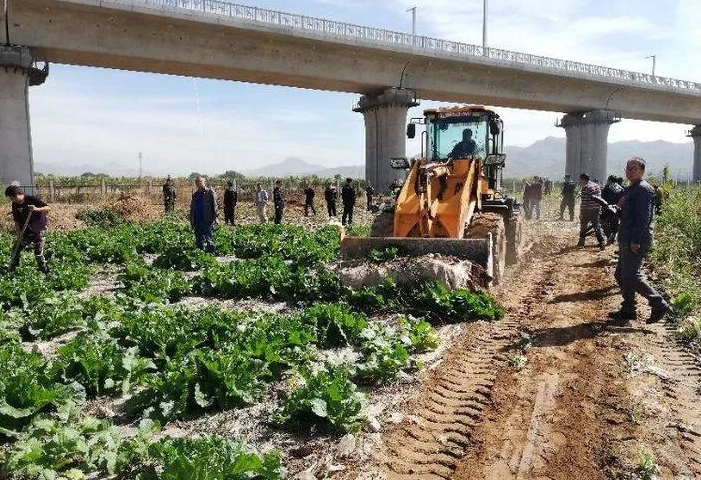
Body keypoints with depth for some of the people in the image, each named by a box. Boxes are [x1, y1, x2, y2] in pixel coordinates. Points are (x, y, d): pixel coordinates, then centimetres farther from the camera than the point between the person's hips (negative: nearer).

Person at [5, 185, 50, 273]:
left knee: (38, 252, -6)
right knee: (16, 249, 7)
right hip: (26, 231, 6)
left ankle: (44, 269, 9)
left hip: (39, 230, -6)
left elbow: (48, 208, -23)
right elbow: (16, 221, 2)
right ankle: (10, 269, 23)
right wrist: (19, 234, -6)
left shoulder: (32, 199, -18)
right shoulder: (15, 205, -2)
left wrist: (36, 209, -41)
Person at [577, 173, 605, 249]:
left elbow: (584, 202, -18)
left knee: (583, 225, 10)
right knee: (597, 226, 11)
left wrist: (581, 213, -15)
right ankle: (601, 243, 6)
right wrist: (599, 209, 20)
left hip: (588, 211, -7)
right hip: (597, 210, 7)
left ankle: (581, 242, 19)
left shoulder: (585, 188, -15)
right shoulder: (597, 185, 10)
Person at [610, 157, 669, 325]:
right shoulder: (631, 189, 19)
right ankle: (628, 309, 22)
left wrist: (636, 240, -24)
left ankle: (659, 305, 0)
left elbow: (643, 217, -21)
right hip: (627, 241, 10)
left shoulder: (643, 189, -12)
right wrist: (620, 208, 5)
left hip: (636, 242, -10)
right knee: (621, 274, 13)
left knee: (631, 276, -12)